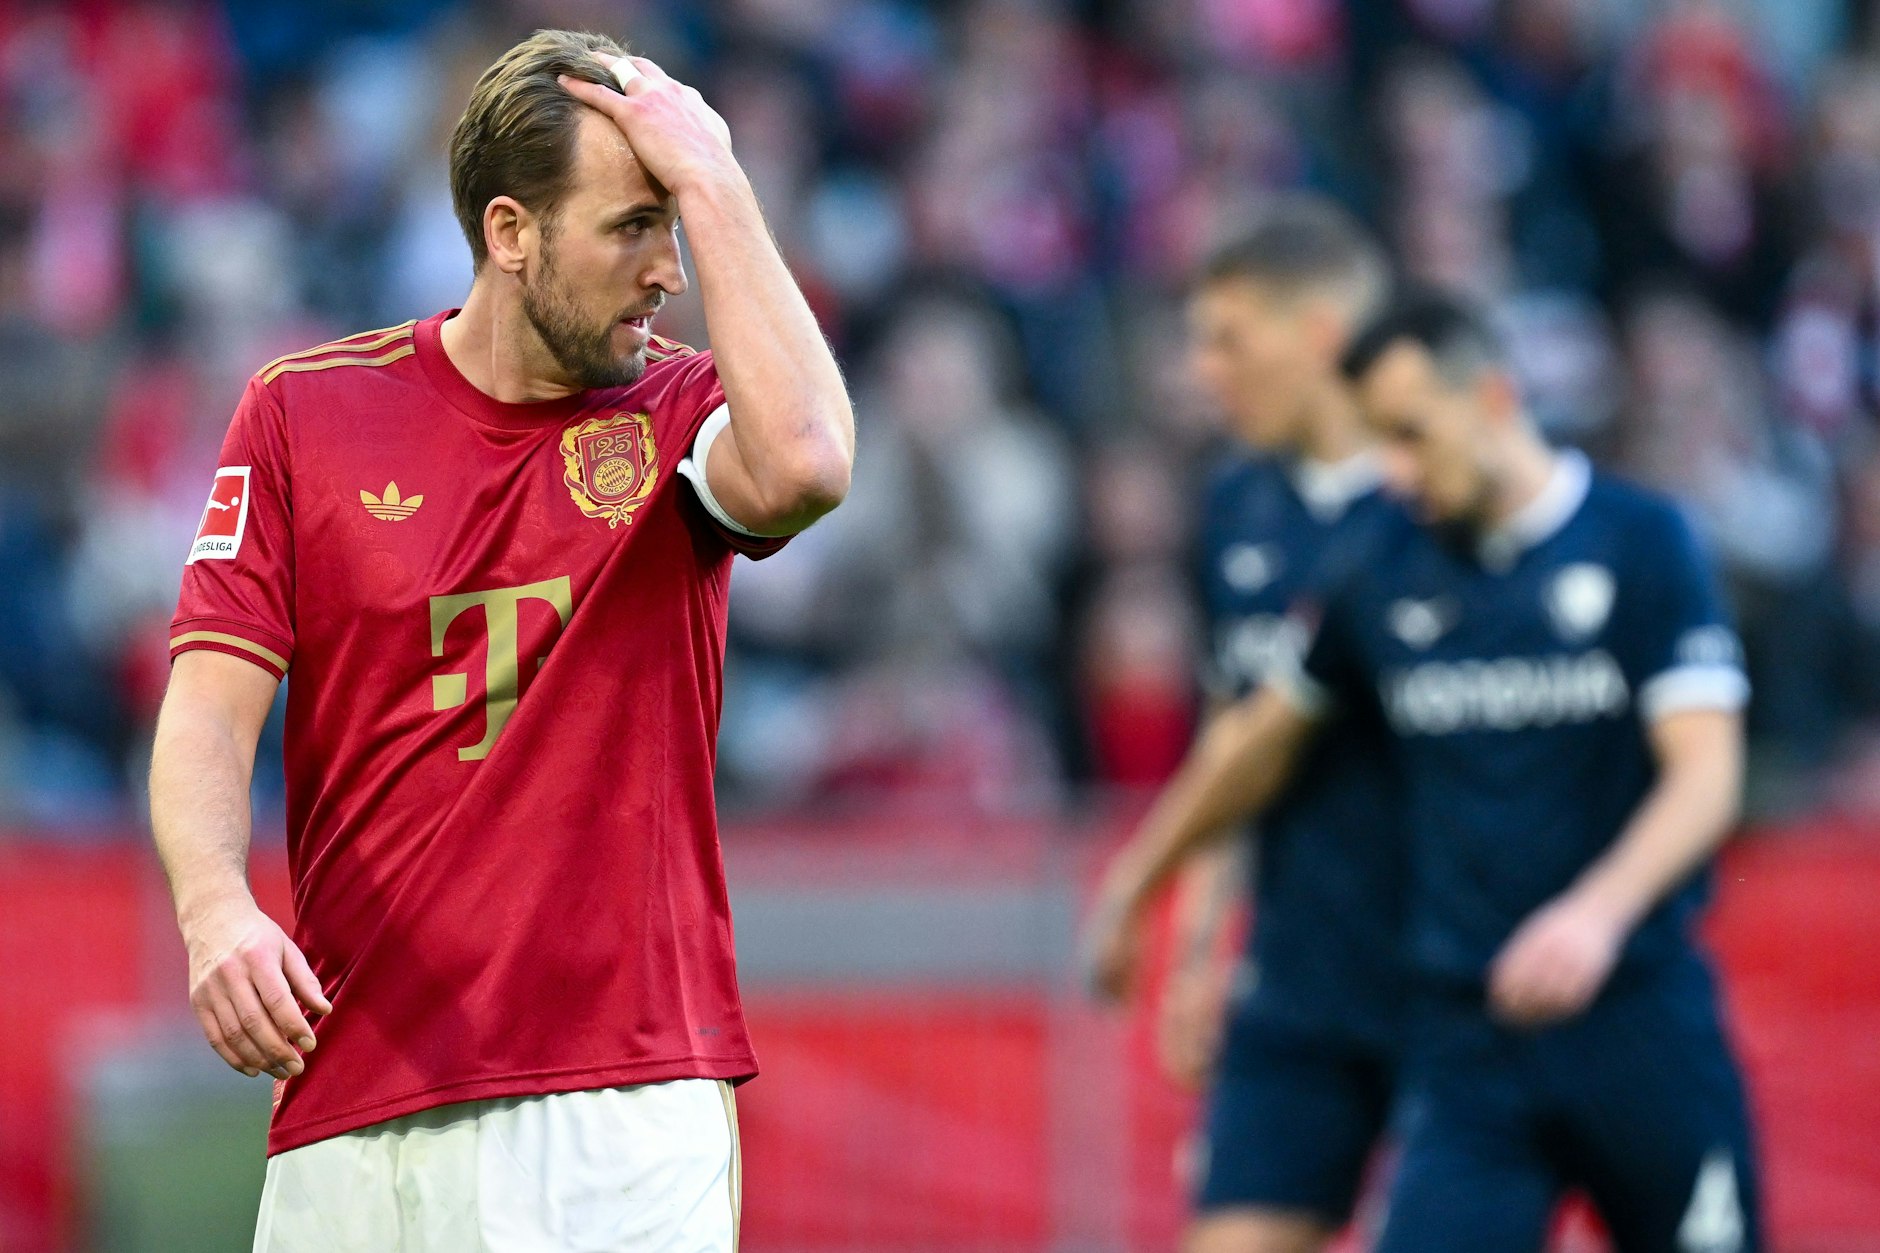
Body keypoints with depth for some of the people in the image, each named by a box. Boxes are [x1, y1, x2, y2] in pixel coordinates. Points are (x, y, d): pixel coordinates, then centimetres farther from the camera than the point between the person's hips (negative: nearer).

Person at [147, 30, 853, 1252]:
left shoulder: (681, 414, 5)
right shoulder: (306, 413, 6)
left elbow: (804, 467, -20)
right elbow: (211, 705, 0)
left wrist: (713, 185, -12)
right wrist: (216, 908, -20)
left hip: (633, 1099, -1)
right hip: (359, 1098, 1)